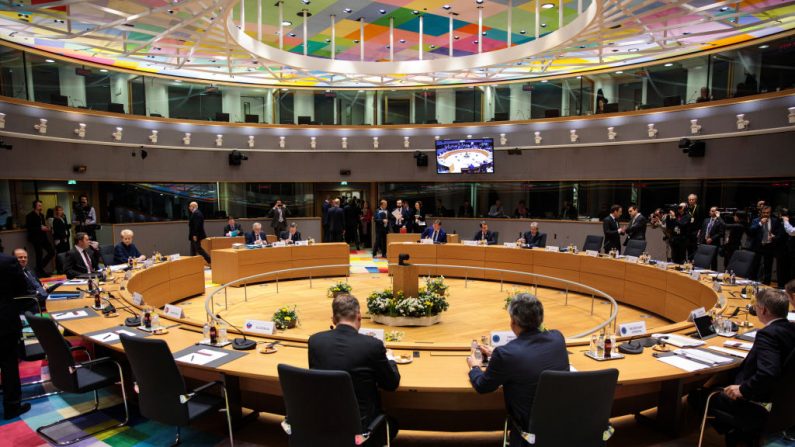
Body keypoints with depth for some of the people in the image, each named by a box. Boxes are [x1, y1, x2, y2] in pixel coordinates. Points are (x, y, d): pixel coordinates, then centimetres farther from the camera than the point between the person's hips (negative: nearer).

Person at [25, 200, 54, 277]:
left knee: (52, 252, 2)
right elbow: (29, 228, -14)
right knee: (39, 254, -3)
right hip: (36, 238, -7)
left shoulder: (41, 215, 14)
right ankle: (40, 271, 10)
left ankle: (40, 267, 16)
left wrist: (46, 228, 3)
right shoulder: (30, 216, -8)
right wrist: (40, 228, -19)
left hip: (43, 237, 7)